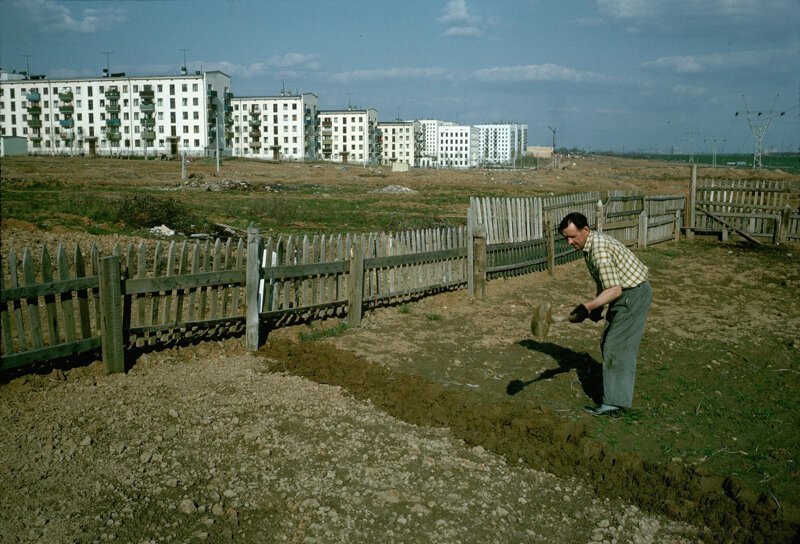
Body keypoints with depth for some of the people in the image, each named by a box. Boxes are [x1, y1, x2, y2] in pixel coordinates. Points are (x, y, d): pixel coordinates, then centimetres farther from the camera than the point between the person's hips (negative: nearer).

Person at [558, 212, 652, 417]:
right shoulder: (589, 245, 5)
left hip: (634, 294, -10)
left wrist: (588, 306, -37)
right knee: (608, 344, 17)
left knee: (618, 346, -9)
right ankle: (620, 388, 31)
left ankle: (615, 403, -5)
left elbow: (614, 290, -30)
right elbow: (604, 283, 17)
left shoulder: (599, 248, -26)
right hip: (626, 293, 10)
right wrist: (597, 307, 15)